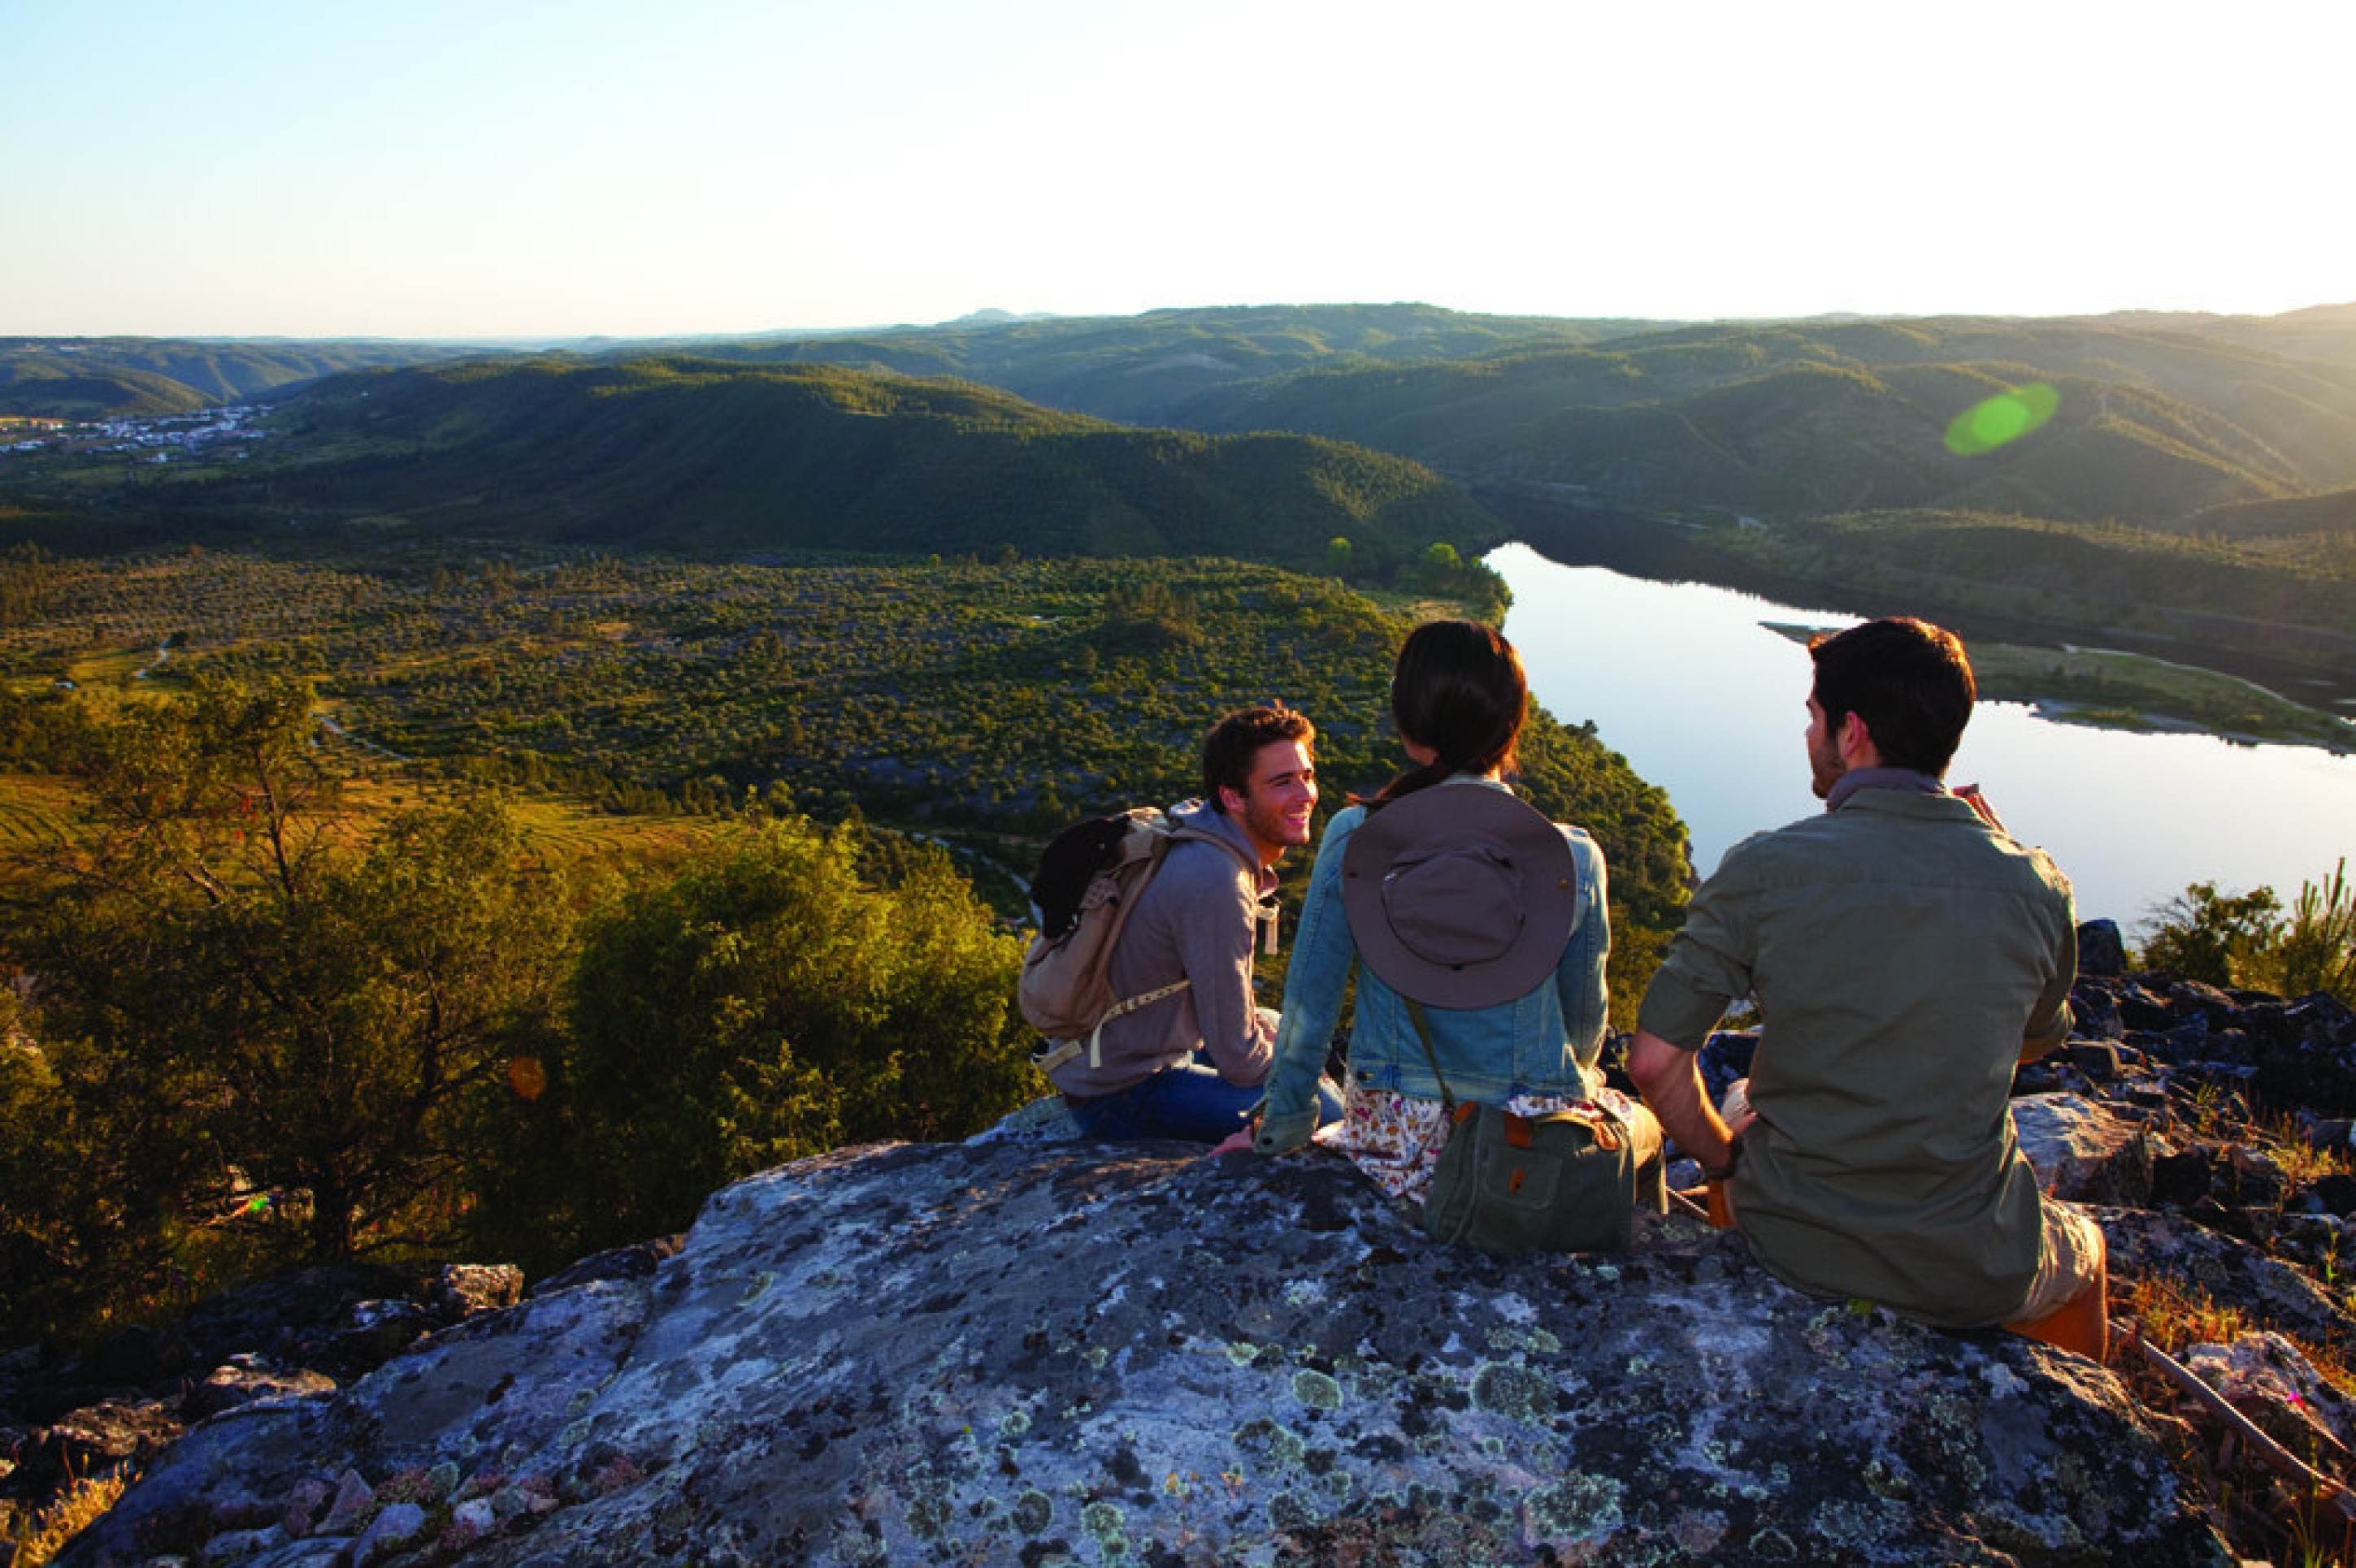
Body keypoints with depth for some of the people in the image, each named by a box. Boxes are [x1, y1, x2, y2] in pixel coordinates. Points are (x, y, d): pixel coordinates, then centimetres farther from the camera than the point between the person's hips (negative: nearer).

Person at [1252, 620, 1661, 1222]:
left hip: (1397, 1150, 1)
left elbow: (1308, 1003, -6)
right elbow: (1585, 1017, 3)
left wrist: (1280, 1129, 10)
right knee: (1646, 1122, 32)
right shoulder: (1574, 857, -12)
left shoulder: (1352, 839, -13)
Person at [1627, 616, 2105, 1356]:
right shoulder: (2035, 886, -11)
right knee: (2081, 1247, 36)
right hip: (1974, 1276, 1)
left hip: (1792, 1244, 0)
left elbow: (1655, 1061, -17)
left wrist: (1723, 1159, 2)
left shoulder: (1763, 870, -17)